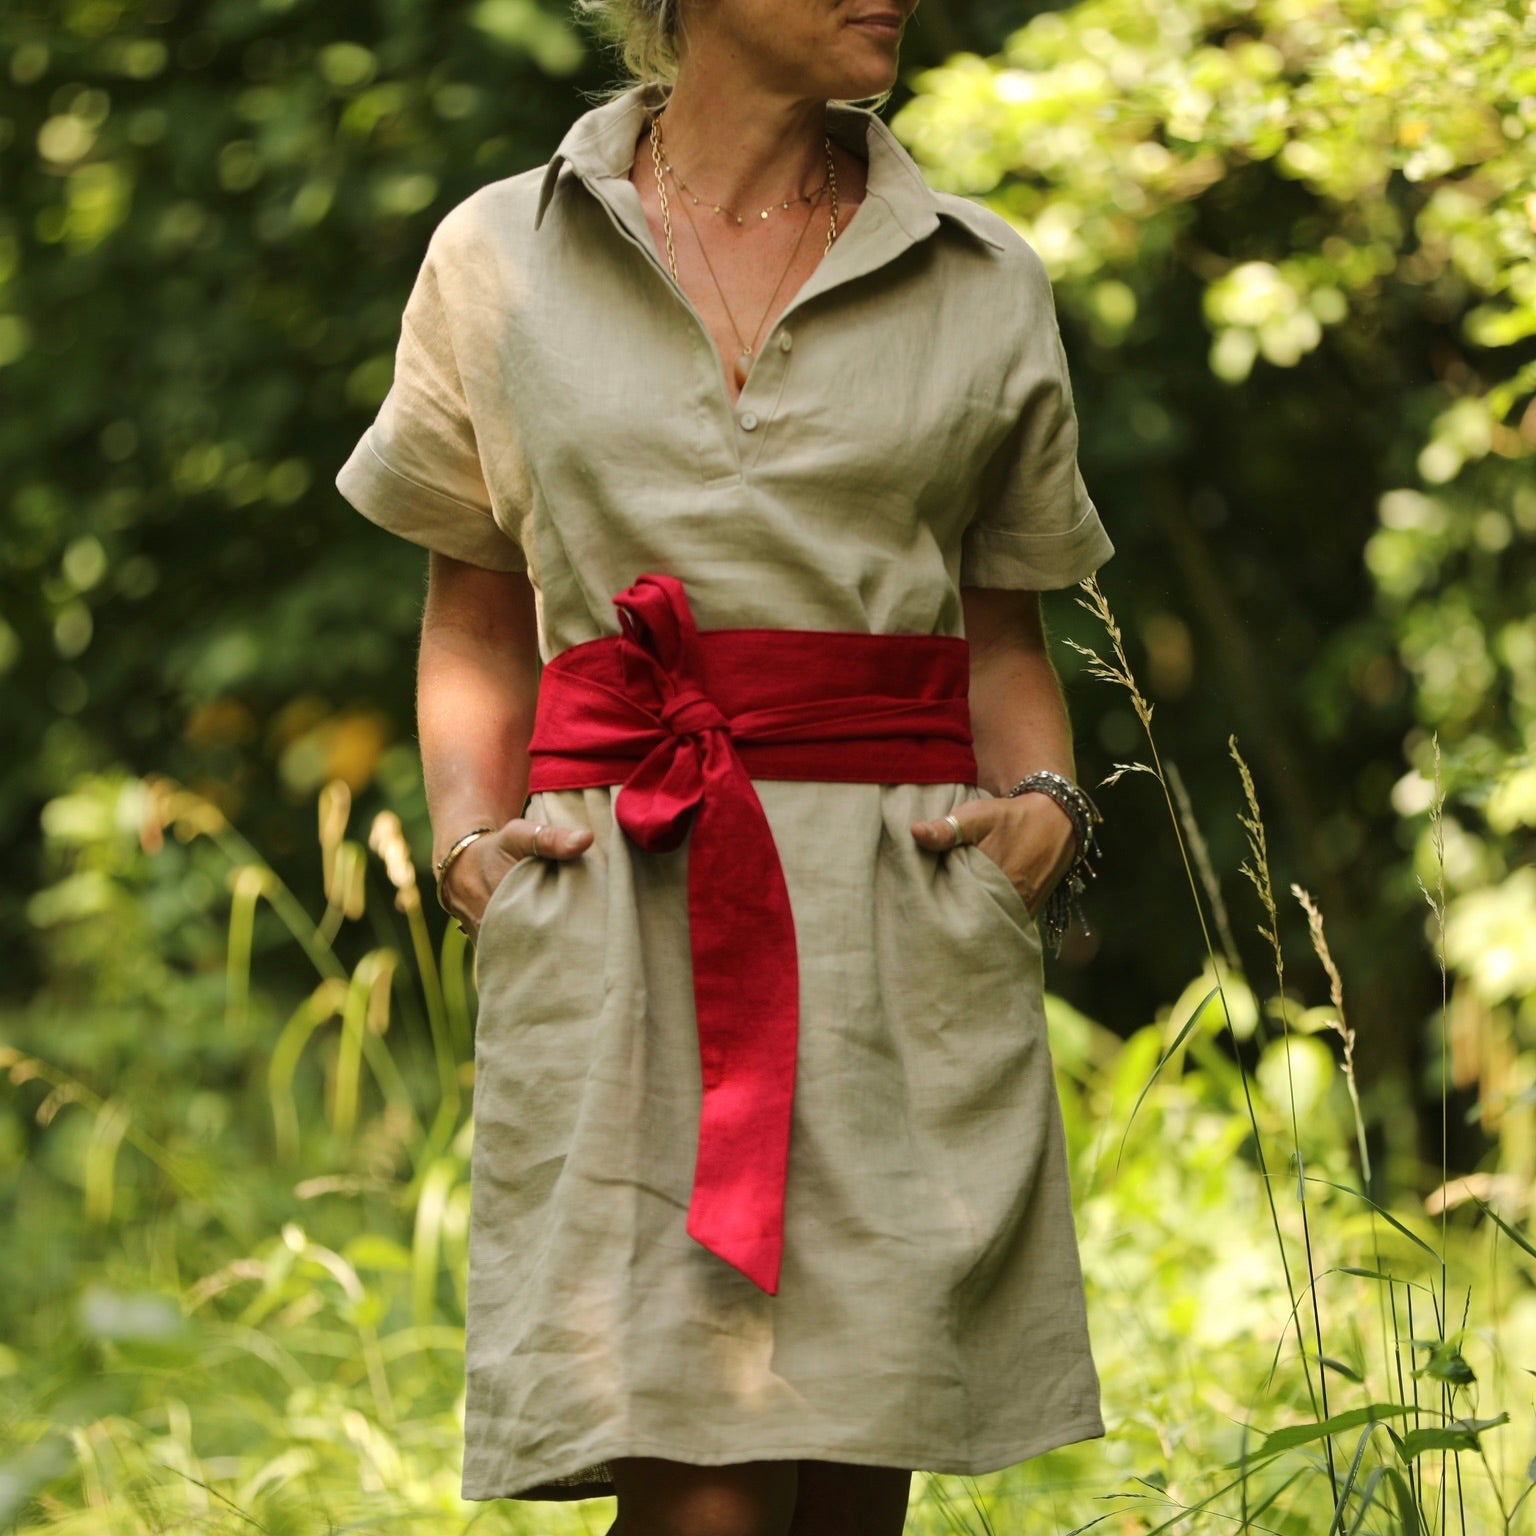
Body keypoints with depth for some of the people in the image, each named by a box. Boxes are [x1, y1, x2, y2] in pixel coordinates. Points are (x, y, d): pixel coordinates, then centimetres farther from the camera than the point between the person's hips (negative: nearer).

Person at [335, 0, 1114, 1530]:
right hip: (610, 919, -1)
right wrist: (469, 830, 0)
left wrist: (1045, 804, -2)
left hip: (906, 926, 2)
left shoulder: (986, 284, 10)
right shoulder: (499, 259, 8)